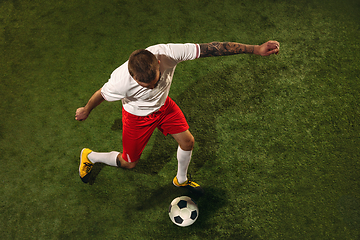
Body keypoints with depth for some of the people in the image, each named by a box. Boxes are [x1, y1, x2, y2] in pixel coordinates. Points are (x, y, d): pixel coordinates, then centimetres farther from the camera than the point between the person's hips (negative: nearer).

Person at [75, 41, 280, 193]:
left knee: (188, 141, 10)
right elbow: (101, 95, -20)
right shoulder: (120, 82, -43)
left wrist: (256, 49, -35)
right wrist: (86, 111, 2)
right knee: (129, 163, 11)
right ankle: (90, 156, 40)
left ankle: (181, 180, 41)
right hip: (138, 116, -3)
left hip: (163, 104, 4)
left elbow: (211, 48, -35)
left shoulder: (167, 53, -38)